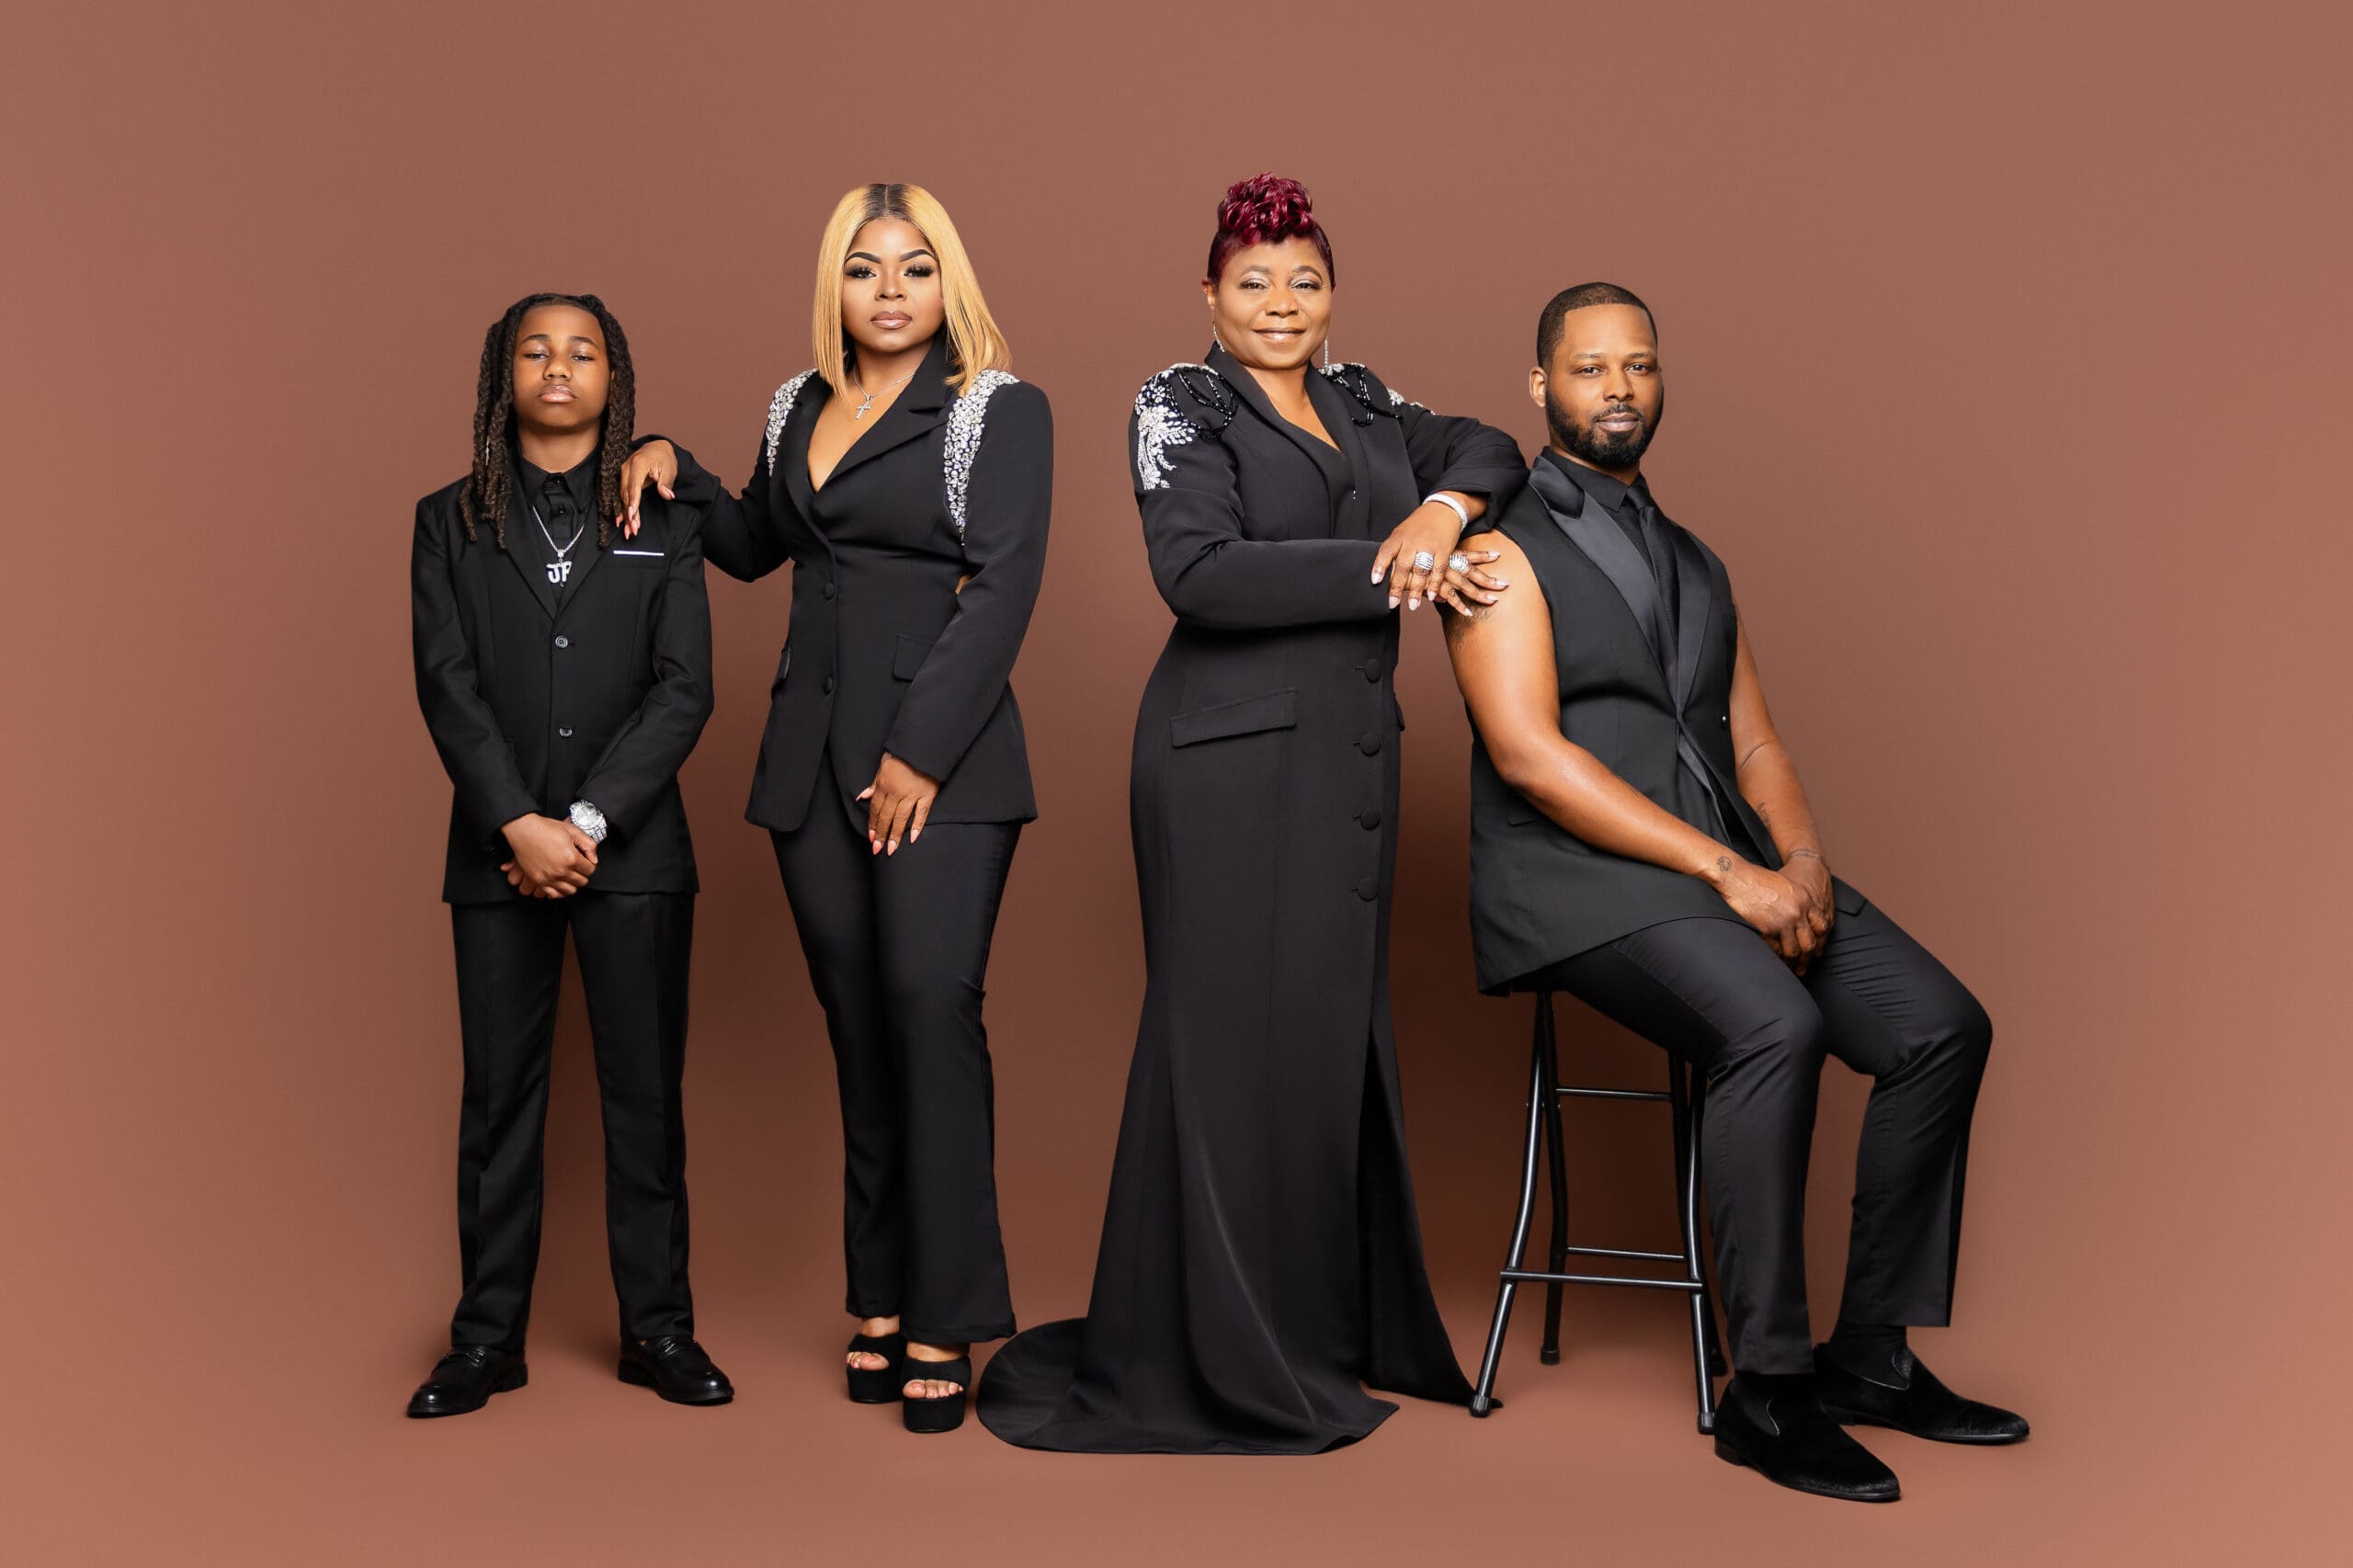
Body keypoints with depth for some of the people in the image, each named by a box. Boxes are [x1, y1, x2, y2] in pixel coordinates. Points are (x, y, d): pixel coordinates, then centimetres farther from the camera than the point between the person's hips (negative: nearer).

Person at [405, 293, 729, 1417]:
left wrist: (588, 824, -11)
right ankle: (489, 1335, 13)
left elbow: (684, 689, -2)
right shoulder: (450, 523, 9)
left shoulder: (662, 519, 7)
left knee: (645, 1089, 3)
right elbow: (447, 686, -1)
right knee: (499, 1093, 4)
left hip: (632, 850, 0)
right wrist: (520, 826, -13)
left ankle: (657, 1328, 12)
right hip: (497, 852, 1)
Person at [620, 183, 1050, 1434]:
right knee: (858, 1025, 6)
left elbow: (1002, 587, -10)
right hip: (815, 755, 5)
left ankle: (945, 1321, -6)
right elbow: (755, 545, 31)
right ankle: (880, 1301, 14)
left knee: (930, 1002, -12)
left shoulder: (998, 411, -2)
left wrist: (923, 753, -16)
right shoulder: (798, 408, 15)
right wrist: (680, 471, 13)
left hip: (942, 760, -5)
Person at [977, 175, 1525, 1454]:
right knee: (1239, 1037, -3)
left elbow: (1486, 447, 19)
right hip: (1232, 759, -6)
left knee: (1337, 1032, 8)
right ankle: (1220, 1358, 7)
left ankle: (1328, 1327, 20)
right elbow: (1202, 572, -15)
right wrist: (1387, 573, -15)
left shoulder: (1361, 405, 18)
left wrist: (1443, 507, -4)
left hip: (1350, 756, 6)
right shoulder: (1180, 407, -1)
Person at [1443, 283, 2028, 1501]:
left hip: (1740, 868, 7)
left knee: (1943, 1026, -11)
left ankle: (1872, 1354, -1)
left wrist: (1802, 859, -6)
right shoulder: (1504, 547, 0)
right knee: (1775, 1027, -32)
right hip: (1578, 879, -7)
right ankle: (1767, 1388, -22)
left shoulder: (1696, 564, 24)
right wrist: (1725, 870, -18)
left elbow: (1753, 742, 17)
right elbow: (1528, 754, -13)